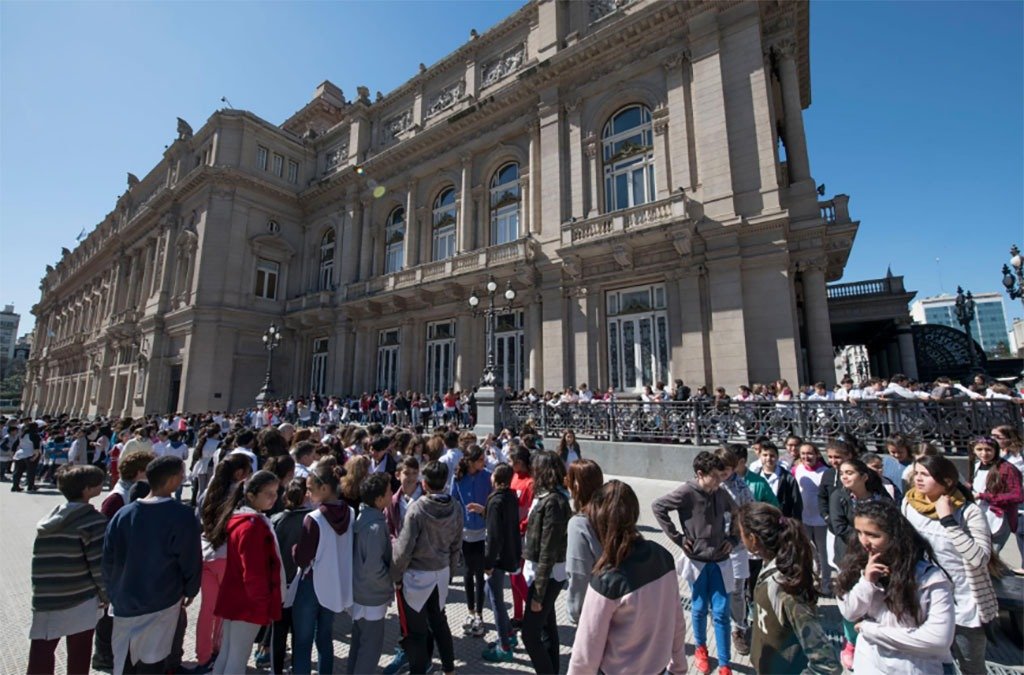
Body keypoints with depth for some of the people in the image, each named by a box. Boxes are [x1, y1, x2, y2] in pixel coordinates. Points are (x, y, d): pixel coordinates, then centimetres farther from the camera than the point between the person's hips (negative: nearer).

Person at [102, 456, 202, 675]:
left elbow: (108, 558, 1)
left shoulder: (123, 514, -7)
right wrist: (190, 590, 6)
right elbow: (190, 560, -13)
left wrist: (114, 590, 17)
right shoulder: (182, 516, -21)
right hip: (162, 603, -5)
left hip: (124, 601, 5)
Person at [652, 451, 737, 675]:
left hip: (720, 561, 3)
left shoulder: (721, 494, -5)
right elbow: (658, 506, -18)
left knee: (721, 613, 6)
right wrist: (677, 538, -15)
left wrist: (732, 538, 3)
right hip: (697, 561, -2)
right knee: (699, 609, 14)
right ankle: (700, 648, 39)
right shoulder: (687, 492, -19)